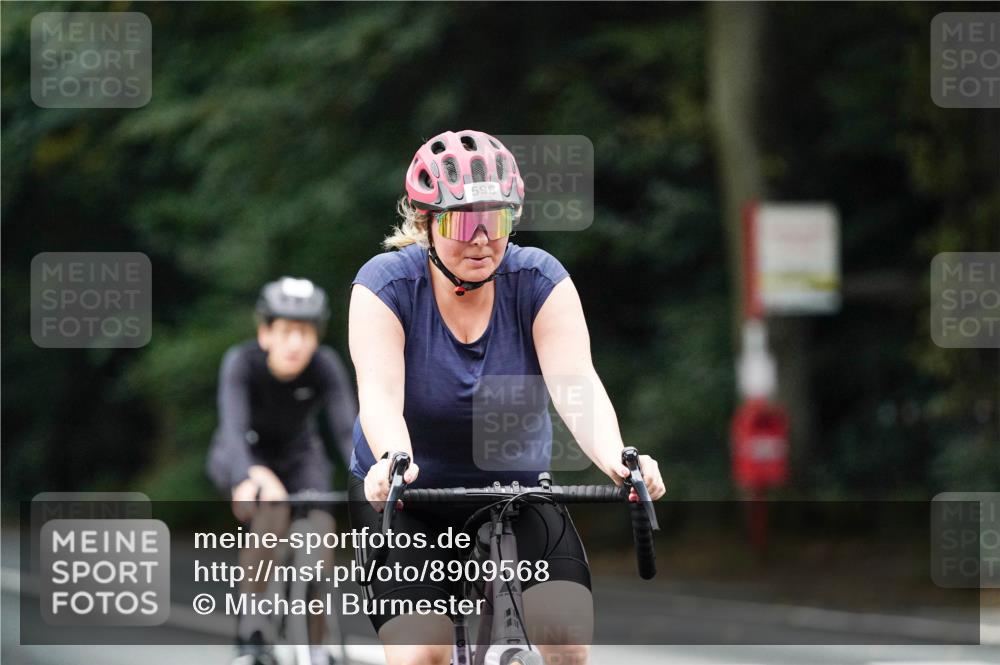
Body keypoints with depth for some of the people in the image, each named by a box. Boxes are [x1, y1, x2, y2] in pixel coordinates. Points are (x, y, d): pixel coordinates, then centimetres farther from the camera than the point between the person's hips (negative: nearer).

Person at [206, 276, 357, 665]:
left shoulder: (325, 367, -25)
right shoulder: (242, 363, -30)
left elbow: (348, 429, -34)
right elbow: (233, 427, -44)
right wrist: (248, 479, -64)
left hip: (298, 457, 2)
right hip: (245, 457, -2)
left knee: (321, 526, -25)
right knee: (273, 508, -34)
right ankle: (251, 625, -24)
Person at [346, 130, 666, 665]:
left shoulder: (539, 280, -11)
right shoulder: (386, 284, -15)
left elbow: (576, 381, -25)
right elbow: (379, 394, -29)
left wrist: (614, 458, -46)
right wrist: (394, 462, -52)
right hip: (407, 500, -1)